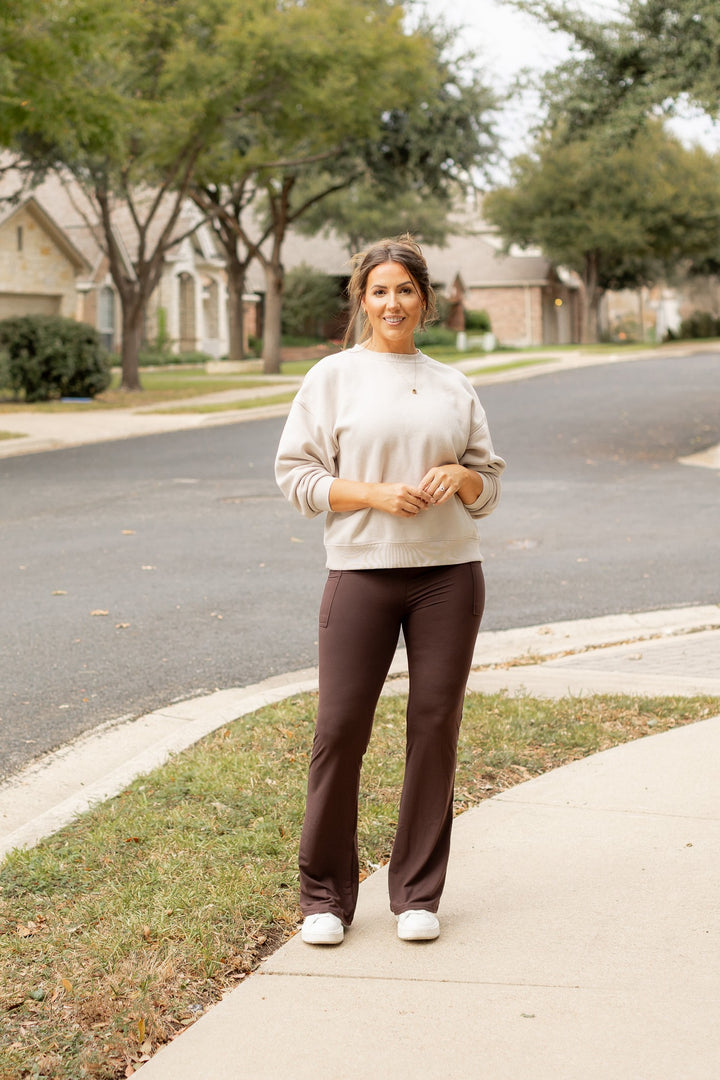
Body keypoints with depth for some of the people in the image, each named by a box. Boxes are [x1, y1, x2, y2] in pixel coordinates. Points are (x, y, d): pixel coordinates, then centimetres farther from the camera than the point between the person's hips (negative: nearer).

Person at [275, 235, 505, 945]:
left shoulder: (453, 387, 13)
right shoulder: (332, 377, 5)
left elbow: (489, 483, 17)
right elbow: (296, 475, 0)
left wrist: (460, 476, -5)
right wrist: (375, 493, -12)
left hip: (448, 572, 3)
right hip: (362, 568, -2)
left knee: (435, 725, 2)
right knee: (341, 726, -4)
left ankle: (417, 893, 15)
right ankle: (325, 895, 9)